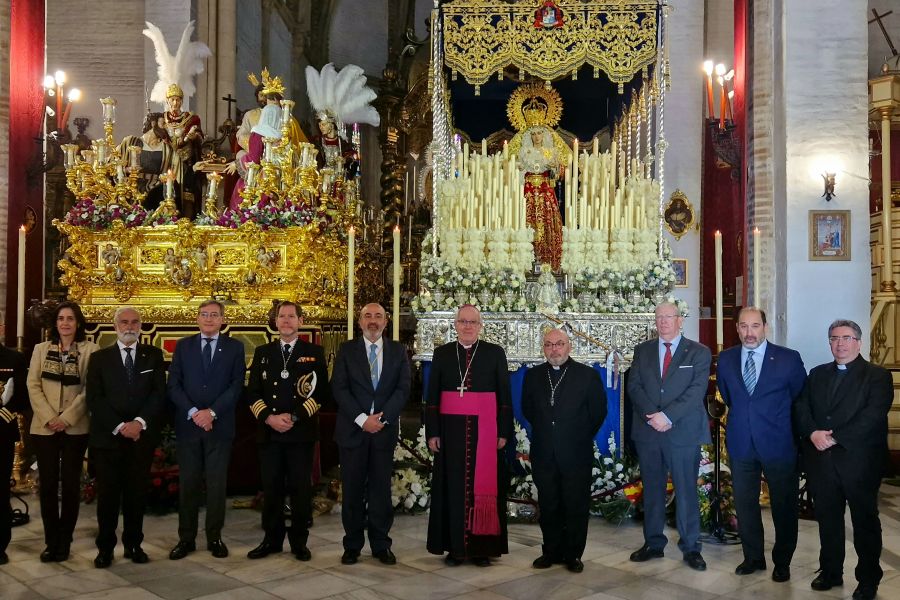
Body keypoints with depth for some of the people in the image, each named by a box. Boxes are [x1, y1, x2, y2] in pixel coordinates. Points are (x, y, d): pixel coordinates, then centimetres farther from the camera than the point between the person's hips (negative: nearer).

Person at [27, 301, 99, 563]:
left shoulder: (90, 350, 0)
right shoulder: (41, 349, 10)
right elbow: (33, 386, 3)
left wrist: (67, 418, -13)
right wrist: (49, 417, -10)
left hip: (76, 428, -2)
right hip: (44, 427, 2)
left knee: (71, 484, 2)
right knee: (48, 484, 4)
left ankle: (64, 542, 12)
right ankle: (51, 541, 13)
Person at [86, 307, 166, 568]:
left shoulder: (153, 355, 8)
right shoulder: (99, 357, 6)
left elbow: (159, 394, 0)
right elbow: (94, 398, -2)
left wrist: (140, 422, -13)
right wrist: (119, 426, -12)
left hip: (142, 436, 1)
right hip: (107, 436, -1)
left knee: (137, 493, 5)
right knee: (107, 494, 3)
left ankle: (134, 544, 16)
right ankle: (105, 547, 12)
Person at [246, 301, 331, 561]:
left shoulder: (314, 353, 5)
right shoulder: (262, 352, 12)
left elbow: (321, 392, -2)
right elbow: (252, 391, 8)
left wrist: (294, 417, -11)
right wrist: (268, 418, -8)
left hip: (301, 431, -2)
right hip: (268, 431, 2)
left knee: (300, 488, 3)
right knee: (271, 487, 6)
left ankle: (299, 541, 15)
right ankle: (272, 539, 19)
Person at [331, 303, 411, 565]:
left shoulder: (398, 350, 8)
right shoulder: (346, 349, 5)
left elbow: (403, 388, 0)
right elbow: (339, 388, -4)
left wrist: (382, 417, -12)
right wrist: (362, 419, -13)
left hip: (385, 430, 1)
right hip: (353, 429, -1)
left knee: (381, 489, 5)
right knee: (352, 490, 5)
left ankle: (381, 544, 15)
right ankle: (352, 544, 15)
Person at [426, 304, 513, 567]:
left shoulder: (495, 353, 3)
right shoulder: (442, 353, 6)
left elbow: (505, 395, 2)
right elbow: (432, 396, 6)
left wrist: (504, 432, -3)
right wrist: (432, 432, -1)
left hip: (485, 429, -1)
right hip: (451, 429, 1)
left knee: (484, 486, 2)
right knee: (453, 486, 3)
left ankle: (482, 546, 11)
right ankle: (455, 546, 11)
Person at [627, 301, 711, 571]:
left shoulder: (699, 352, 2)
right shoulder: (643, 350, 11)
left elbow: (696, 391, -8)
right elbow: (634, 386, 2)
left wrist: (668, 416, -17)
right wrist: (652, 416, -12)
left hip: (684, 431, -3)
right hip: (647, 431, 3)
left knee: (686, 491, 2)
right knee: (652, 489, 10)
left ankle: (690, 547, 13)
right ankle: (653, 543, 20)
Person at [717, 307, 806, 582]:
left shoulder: (789, 358, -6)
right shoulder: (726, 359, 3)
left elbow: (800, 397, 4)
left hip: (778, 444, -3)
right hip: (741, 444, 3)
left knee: (784, 507, 8)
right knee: (744, 505, 11)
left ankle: (782, 562, 26)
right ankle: (753, 557, 28)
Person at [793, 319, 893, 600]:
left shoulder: (877, 375, -1)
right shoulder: (817, 374, 15)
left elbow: (873, 415, -13)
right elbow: (801, 407, 6)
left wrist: (836, 438, -18)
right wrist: (813, 433, -13)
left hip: (859, 460, -4)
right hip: (820, 459, 4)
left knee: (865, 521, 6)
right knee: (828, 519, 12)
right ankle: (830, 572, 25)